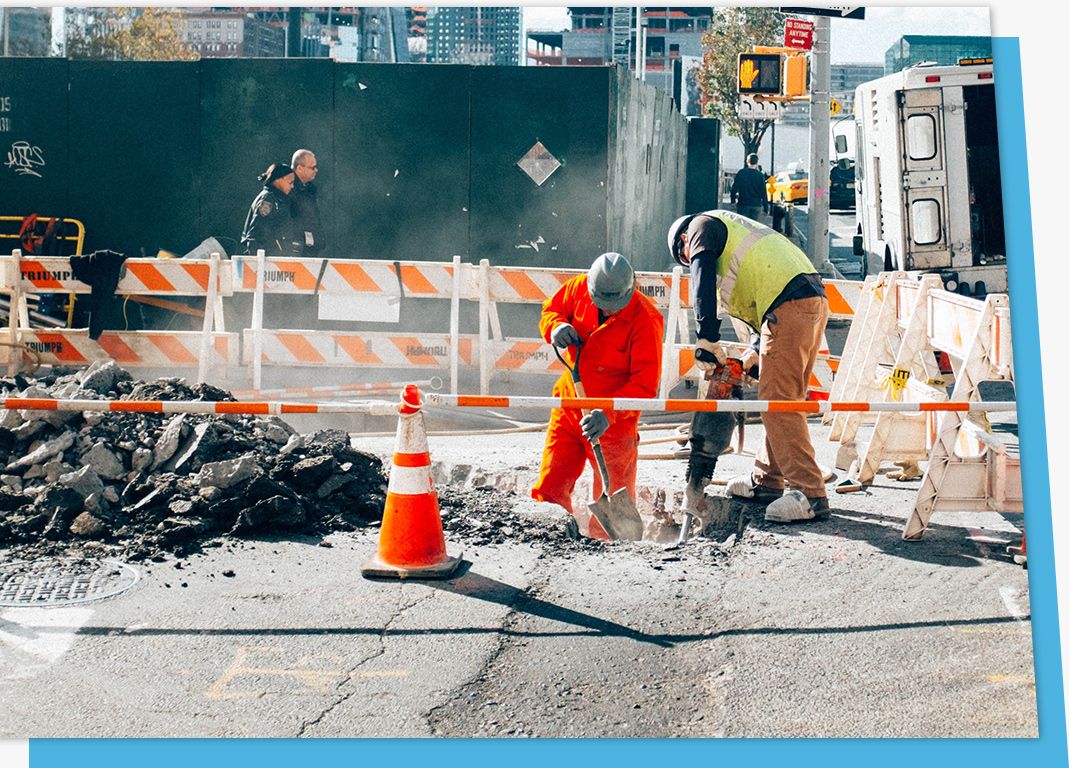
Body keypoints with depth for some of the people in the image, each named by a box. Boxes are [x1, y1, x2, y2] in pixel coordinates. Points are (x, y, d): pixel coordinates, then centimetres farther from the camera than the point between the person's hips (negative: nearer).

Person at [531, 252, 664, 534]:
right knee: (549, 489, 8)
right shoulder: (578, 288, -7)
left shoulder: (645, 319, -21)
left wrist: (609, 414, -32)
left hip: (614, 419, -5)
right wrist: (556, 327, -11)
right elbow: (551, 309, 13)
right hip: (570, 403, 5)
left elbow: (645, 384, -21)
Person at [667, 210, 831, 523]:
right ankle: (766, 480, 25)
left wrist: (706, 341, -9)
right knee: (782, 400, 16)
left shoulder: (702, 225, 11)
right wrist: (758, 354, 25)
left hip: (788, 306, -10)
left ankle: (810, 494, -13)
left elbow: (703, 280, -7)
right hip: (815, 300, 10)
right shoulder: (734, 231, 36)